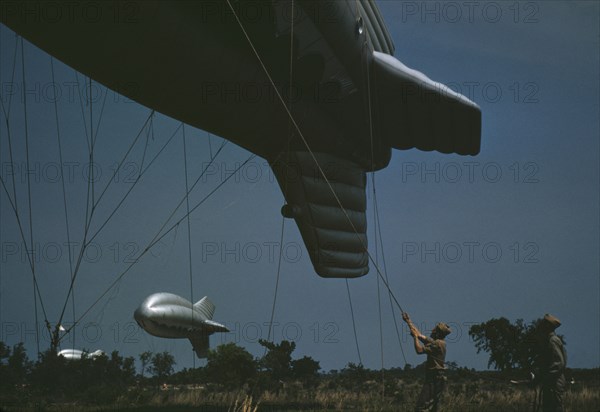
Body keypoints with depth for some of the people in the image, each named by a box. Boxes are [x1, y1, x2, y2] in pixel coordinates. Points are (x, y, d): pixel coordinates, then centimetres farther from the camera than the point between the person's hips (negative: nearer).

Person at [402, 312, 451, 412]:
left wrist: (415, 336, -6)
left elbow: (419, 350, -21)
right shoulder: (436, 342, 15)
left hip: (434, 380, -10)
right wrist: (408, 321, 29)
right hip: (437, 379, 10)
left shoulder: (437, 344, -14)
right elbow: (420, 335, 25)